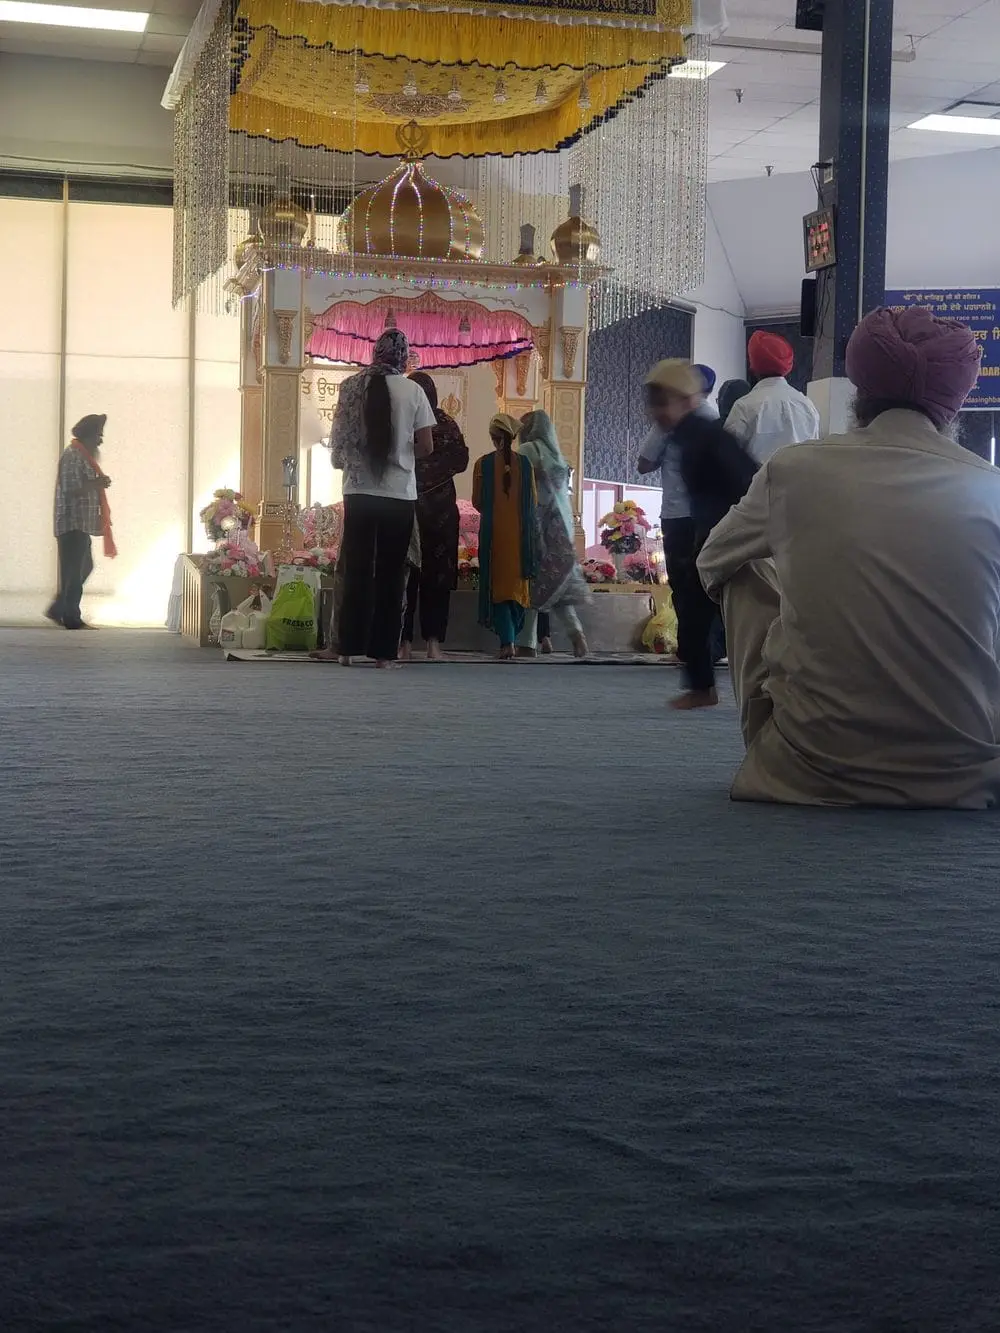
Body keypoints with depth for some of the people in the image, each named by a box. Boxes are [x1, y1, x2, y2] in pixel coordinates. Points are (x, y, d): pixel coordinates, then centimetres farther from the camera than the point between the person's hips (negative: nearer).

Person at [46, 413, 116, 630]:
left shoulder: (83, 455, 17)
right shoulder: (72, 456, -14)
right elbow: (70, 489, -22)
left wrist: (99, 482, 10)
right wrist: (98, 483, -17)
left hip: (81, 524, 10)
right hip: (73, 523, -10)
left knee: (83, 568, 14)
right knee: (74, 571, -5)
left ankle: (58, 610, 19)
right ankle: (72, 618, 1)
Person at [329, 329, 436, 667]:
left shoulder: (352, 387, 1)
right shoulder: (412, 391, -4)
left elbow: (338, 438, 5)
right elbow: (425, 447, -3)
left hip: (358, 492, 2)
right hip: (399, 494, -2)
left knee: (356, 570, 8)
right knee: (390, 573, 5)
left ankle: (349, 648, 7)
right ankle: (383, 651, 4)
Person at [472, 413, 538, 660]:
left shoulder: (484, 464, -5)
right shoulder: (525, 463, 1)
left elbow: (477, 501, -1)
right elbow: (533, 500, 8)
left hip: (494, 532, -2)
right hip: (521, 531, 2)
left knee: (499, 585, 1)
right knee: (518, 583, 14)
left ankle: (507, 642, -13)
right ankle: (511, 637, 19)